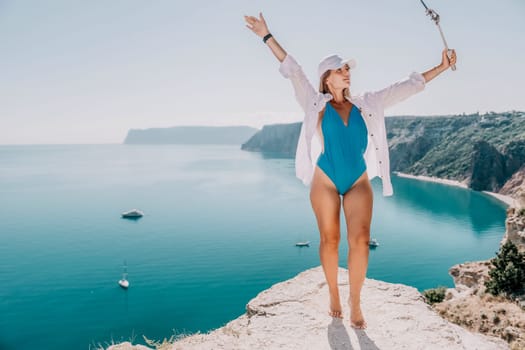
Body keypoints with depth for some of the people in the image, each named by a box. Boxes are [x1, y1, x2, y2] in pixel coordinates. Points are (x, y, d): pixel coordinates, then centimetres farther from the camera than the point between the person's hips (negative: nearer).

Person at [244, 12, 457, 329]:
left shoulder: (368, 104, 9)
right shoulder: (316, 103, 3)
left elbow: (407, 86, 12)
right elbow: (293, 70, -2)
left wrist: (441, 68, 12)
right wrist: (267, 36, -4)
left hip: (359, 182, 2)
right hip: (325, 181, -1)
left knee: (361, 240, -9)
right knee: (330, 240, 4)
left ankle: (355, 302, 7)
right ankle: (334, 294, 25)